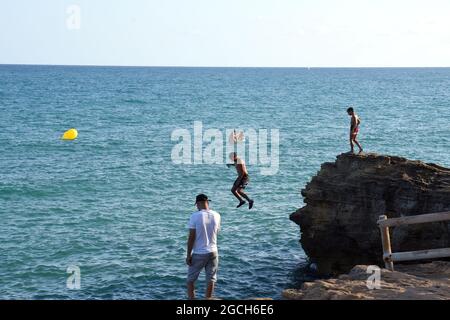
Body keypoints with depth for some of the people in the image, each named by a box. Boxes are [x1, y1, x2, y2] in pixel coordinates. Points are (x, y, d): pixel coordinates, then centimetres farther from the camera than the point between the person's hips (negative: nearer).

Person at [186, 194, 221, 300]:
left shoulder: (195, 216, -14)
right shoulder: (216, 216, -1)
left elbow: (191, 237, -13)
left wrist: (188, 255, -7)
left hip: (199, 254, -4)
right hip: (213, 252, 4)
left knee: (191, 280, 9)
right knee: (211, 280, 11)